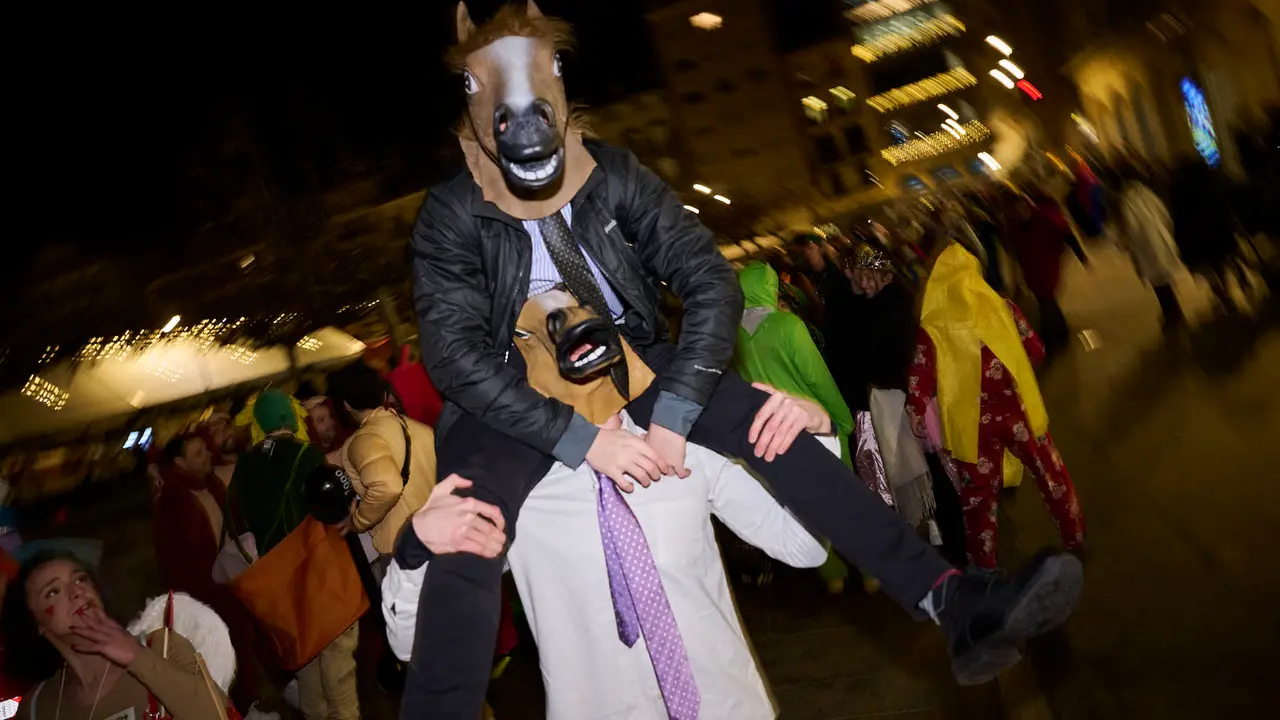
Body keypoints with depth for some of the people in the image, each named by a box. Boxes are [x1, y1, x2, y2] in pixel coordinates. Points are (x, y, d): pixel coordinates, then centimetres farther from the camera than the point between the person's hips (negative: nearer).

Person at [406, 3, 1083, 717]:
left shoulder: (617, 178, -11)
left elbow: (711, 283, -15)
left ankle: (953, 603, -16)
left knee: (773, 427, -16)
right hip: (519, 396, -2)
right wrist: (580, 436, -31)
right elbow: (456, 352, -23)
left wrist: (672, 414, -26)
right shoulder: (453, 215, -16)